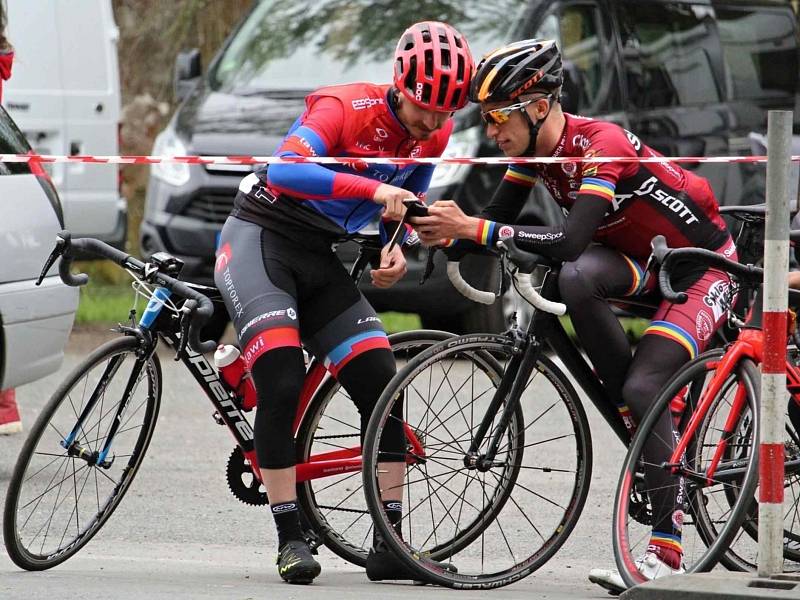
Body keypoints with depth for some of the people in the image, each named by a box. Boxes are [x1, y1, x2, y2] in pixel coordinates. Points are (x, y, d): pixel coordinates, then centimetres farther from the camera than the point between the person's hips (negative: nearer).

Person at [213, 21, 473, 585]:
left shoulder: (433, 135, 1)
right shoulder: (346, 107, -20)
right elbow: (285, 170, -36)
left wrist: (397, 248, -5)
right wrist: (373, 188, -44)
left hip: (319, 259, 7)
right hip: (260, 237, -6)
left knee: (381, 386, -5)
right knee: (282, 386, -21)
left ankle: (391, 547, -1)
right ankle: (290, 539, -13)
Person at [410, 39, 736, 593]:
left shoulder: (602, 145, -31)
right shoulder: (534, 147, -7)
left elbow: (570, 240, -42)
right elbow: (497, 219, -6)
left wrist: (473, 229, -44)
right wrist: (449, 231, -28)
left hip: (702, 266, -7)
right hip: (639, 260, 7)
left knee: (642, 387, -22)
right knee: (576, 279, -27)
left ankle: (667, 551, -16)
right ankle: (642, 423, -13)